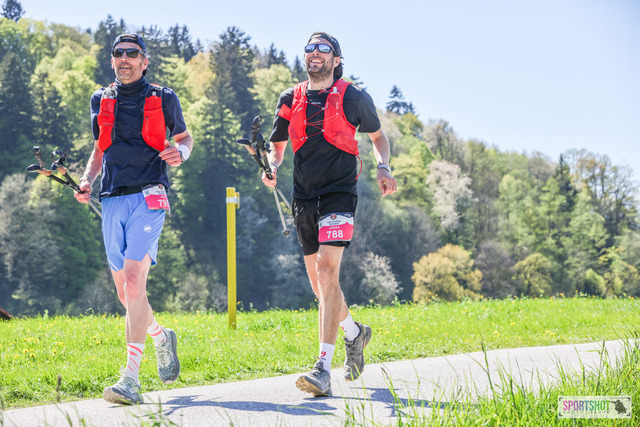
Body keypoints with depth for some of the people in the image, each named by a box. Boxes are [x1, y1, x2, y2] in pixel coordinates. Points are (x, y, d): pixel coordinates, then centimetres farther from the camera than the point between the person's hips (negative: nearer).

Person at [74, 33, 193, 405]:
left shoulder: (163, 99, 5)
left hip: (148, 197, -5)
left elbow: (185, 138, 17)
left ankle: (131, 379, -20)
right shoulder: (102, 101, 15)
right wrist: (87, 179, 7)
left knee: (134, 281, -18)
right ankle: (161, 337, 38)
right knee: (125, 291, 7)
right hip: (113, 201, 5)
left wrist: (180, 153, -6)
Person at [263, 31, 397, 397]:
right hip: (304, 198, 5)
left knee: (327, 270, -20)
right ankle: (355, 333, 40)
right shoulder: (290, 100, 9)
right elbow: (278, 146, 20)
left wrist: (384, 168, -3)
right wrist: (272, 168, -2)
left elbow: (378, 135, 15)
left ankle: (323, 369, -25)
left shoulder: (353, 98, 0)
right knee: (319, 282, 11)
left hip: (339, 193, -5)